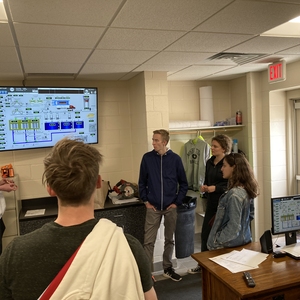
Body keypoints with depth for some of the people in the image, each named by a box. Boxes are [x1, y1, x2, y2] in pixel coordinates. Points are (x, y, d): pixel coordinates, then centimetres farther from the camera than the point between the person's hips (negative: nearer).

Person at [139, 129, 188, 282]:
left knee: (169, 239, 14)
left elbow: (183, 183, 3)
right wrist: (146, 201, -1)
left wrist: (177, 202, -2)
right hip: (153, 207, 0)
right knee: (148, 241, 2)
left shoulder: (175, 158, -4)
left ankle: (168, 269, 31)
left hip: (171, 207, 1)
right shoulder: (147, 158, -4)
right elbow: (142, 182, 5)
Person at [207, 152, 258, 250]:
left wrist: (216, 241, -14)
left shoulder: (234, 194, -25)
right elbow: (251, 215, 15)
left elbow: (234, 226, -24)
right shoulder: (246, 189, 2)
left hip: (229, 245, -9)